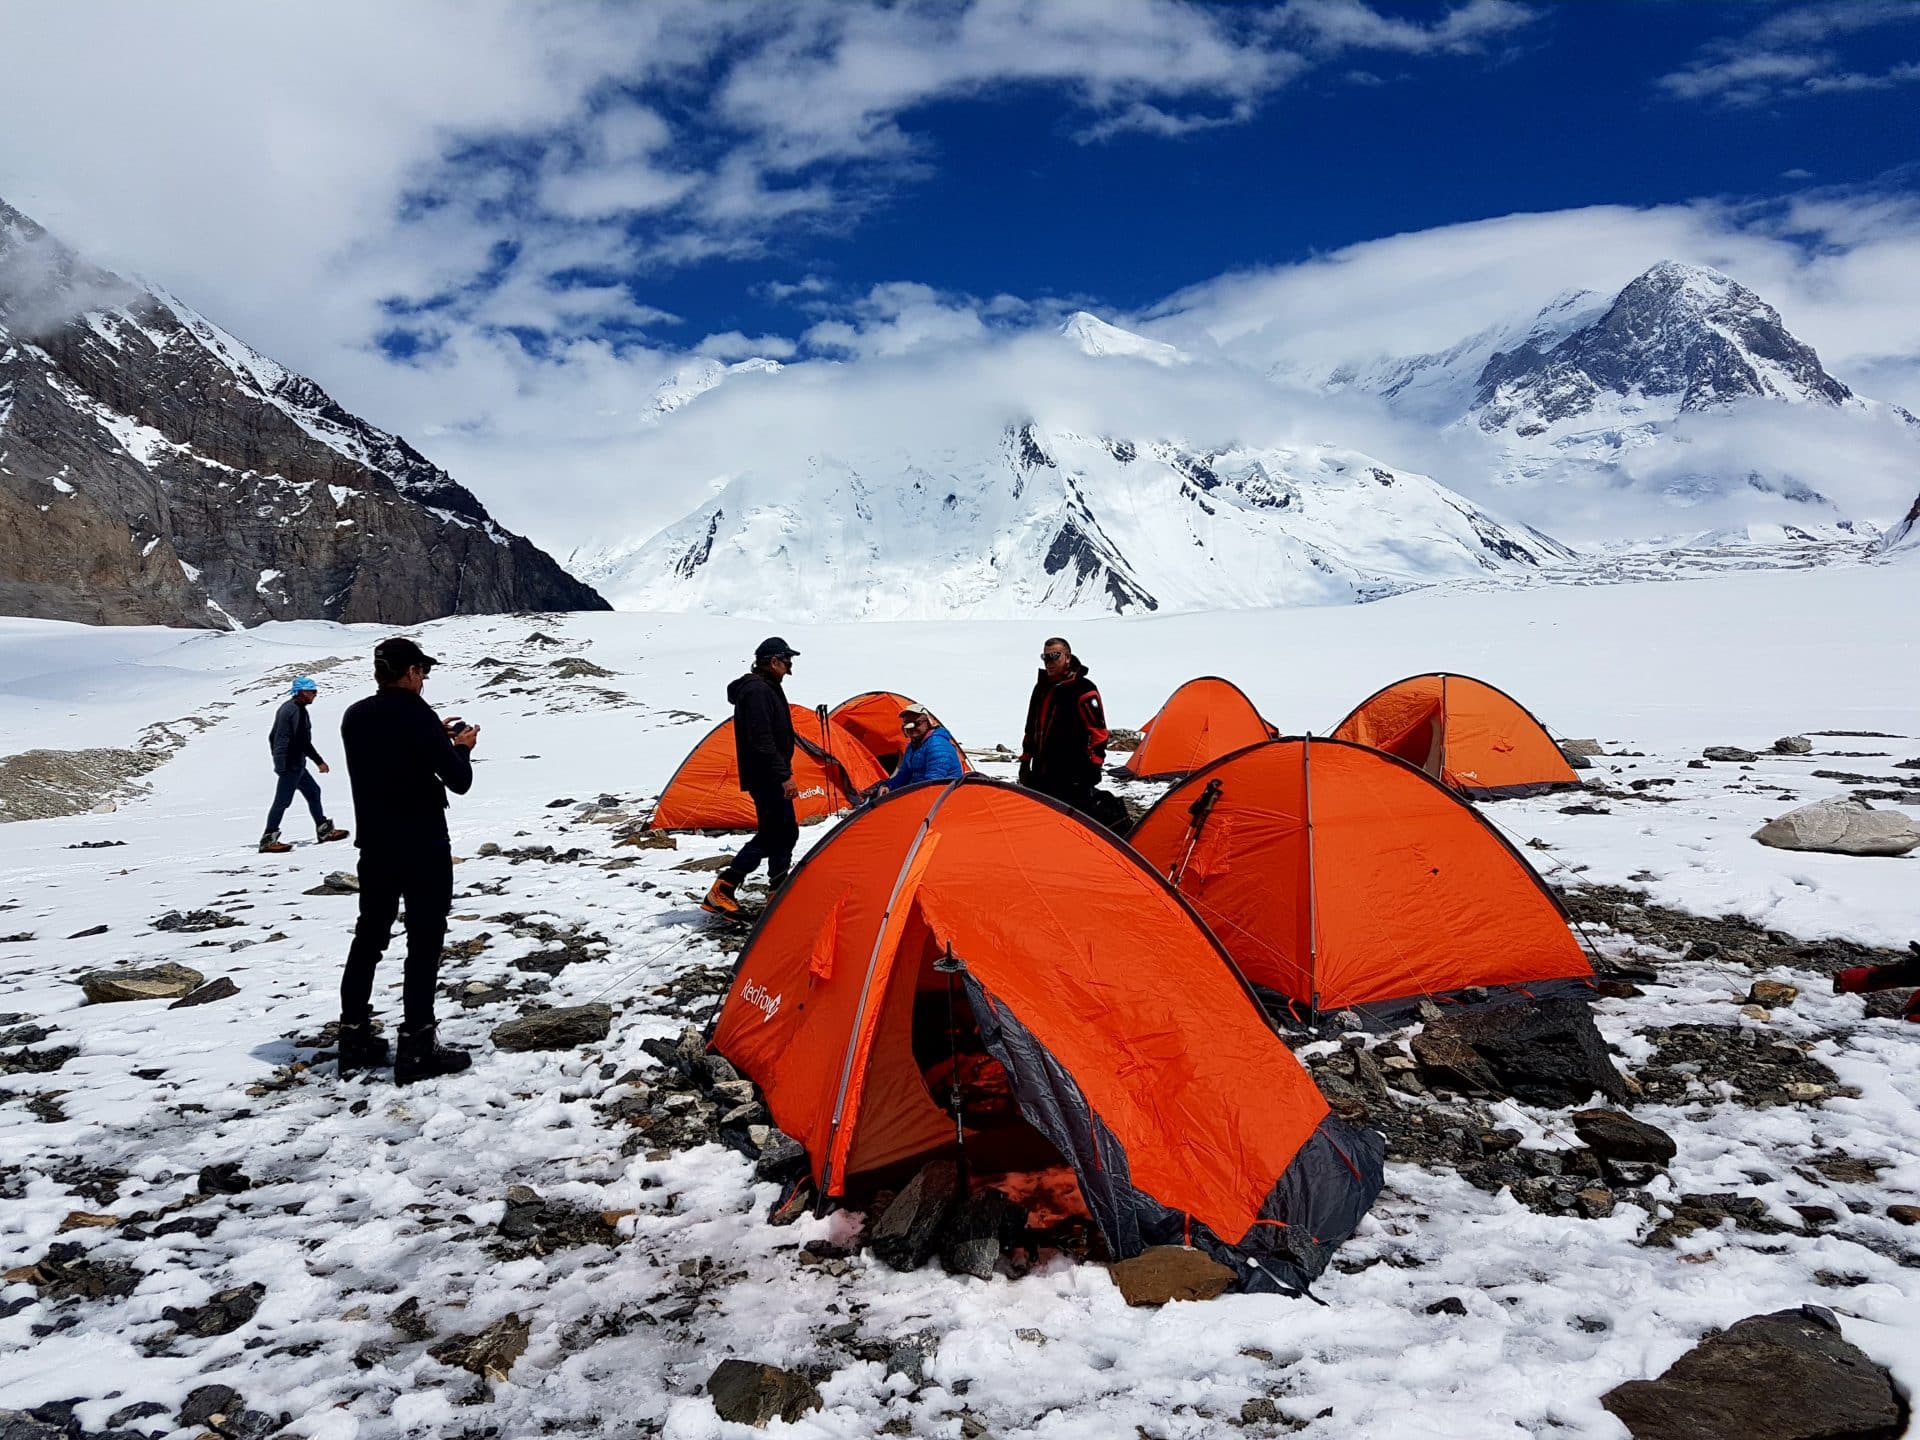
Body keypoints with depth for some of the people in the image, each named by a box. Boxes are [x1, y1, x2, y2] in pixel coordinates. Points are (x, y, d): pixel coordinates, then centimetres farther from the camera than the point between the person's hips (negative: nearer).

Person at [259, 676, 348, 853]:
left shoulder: (286, 706, 14)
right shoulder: (298, 711, -17)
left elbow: (273, 736, 20)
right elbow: (303, 741, -23)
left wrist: (278, 757, 25)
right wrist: (319, 761, -17)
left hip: (285, 761, 10)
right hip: (292, 764, -10)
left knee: (313, 791, 15)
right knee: (283, 800, -6)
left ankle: (324, 830, 19)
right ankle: (268, 840, -2)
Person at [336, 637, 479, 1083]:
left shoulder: (354, 717, 4)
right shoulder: (417, 716, -17)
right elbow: (459, 782, -14)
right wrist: (460, 747, 5)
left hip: (374, 848, 7)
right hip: (423, 849, -7)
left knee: (368, 936, 16)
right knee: (424, 942, 0)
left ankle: (354, 1038, 22)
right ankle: (416, 1048, 1)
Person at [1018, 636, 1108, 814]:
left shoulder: (1083, 690, -9)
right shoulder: (1041, 687, 16)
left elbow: (1097, 730, -11)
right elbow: (1031, 728, 24)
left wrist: (1094, 765, -15)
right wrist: (1025, 760, 21)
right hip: (1041, 775, 8)